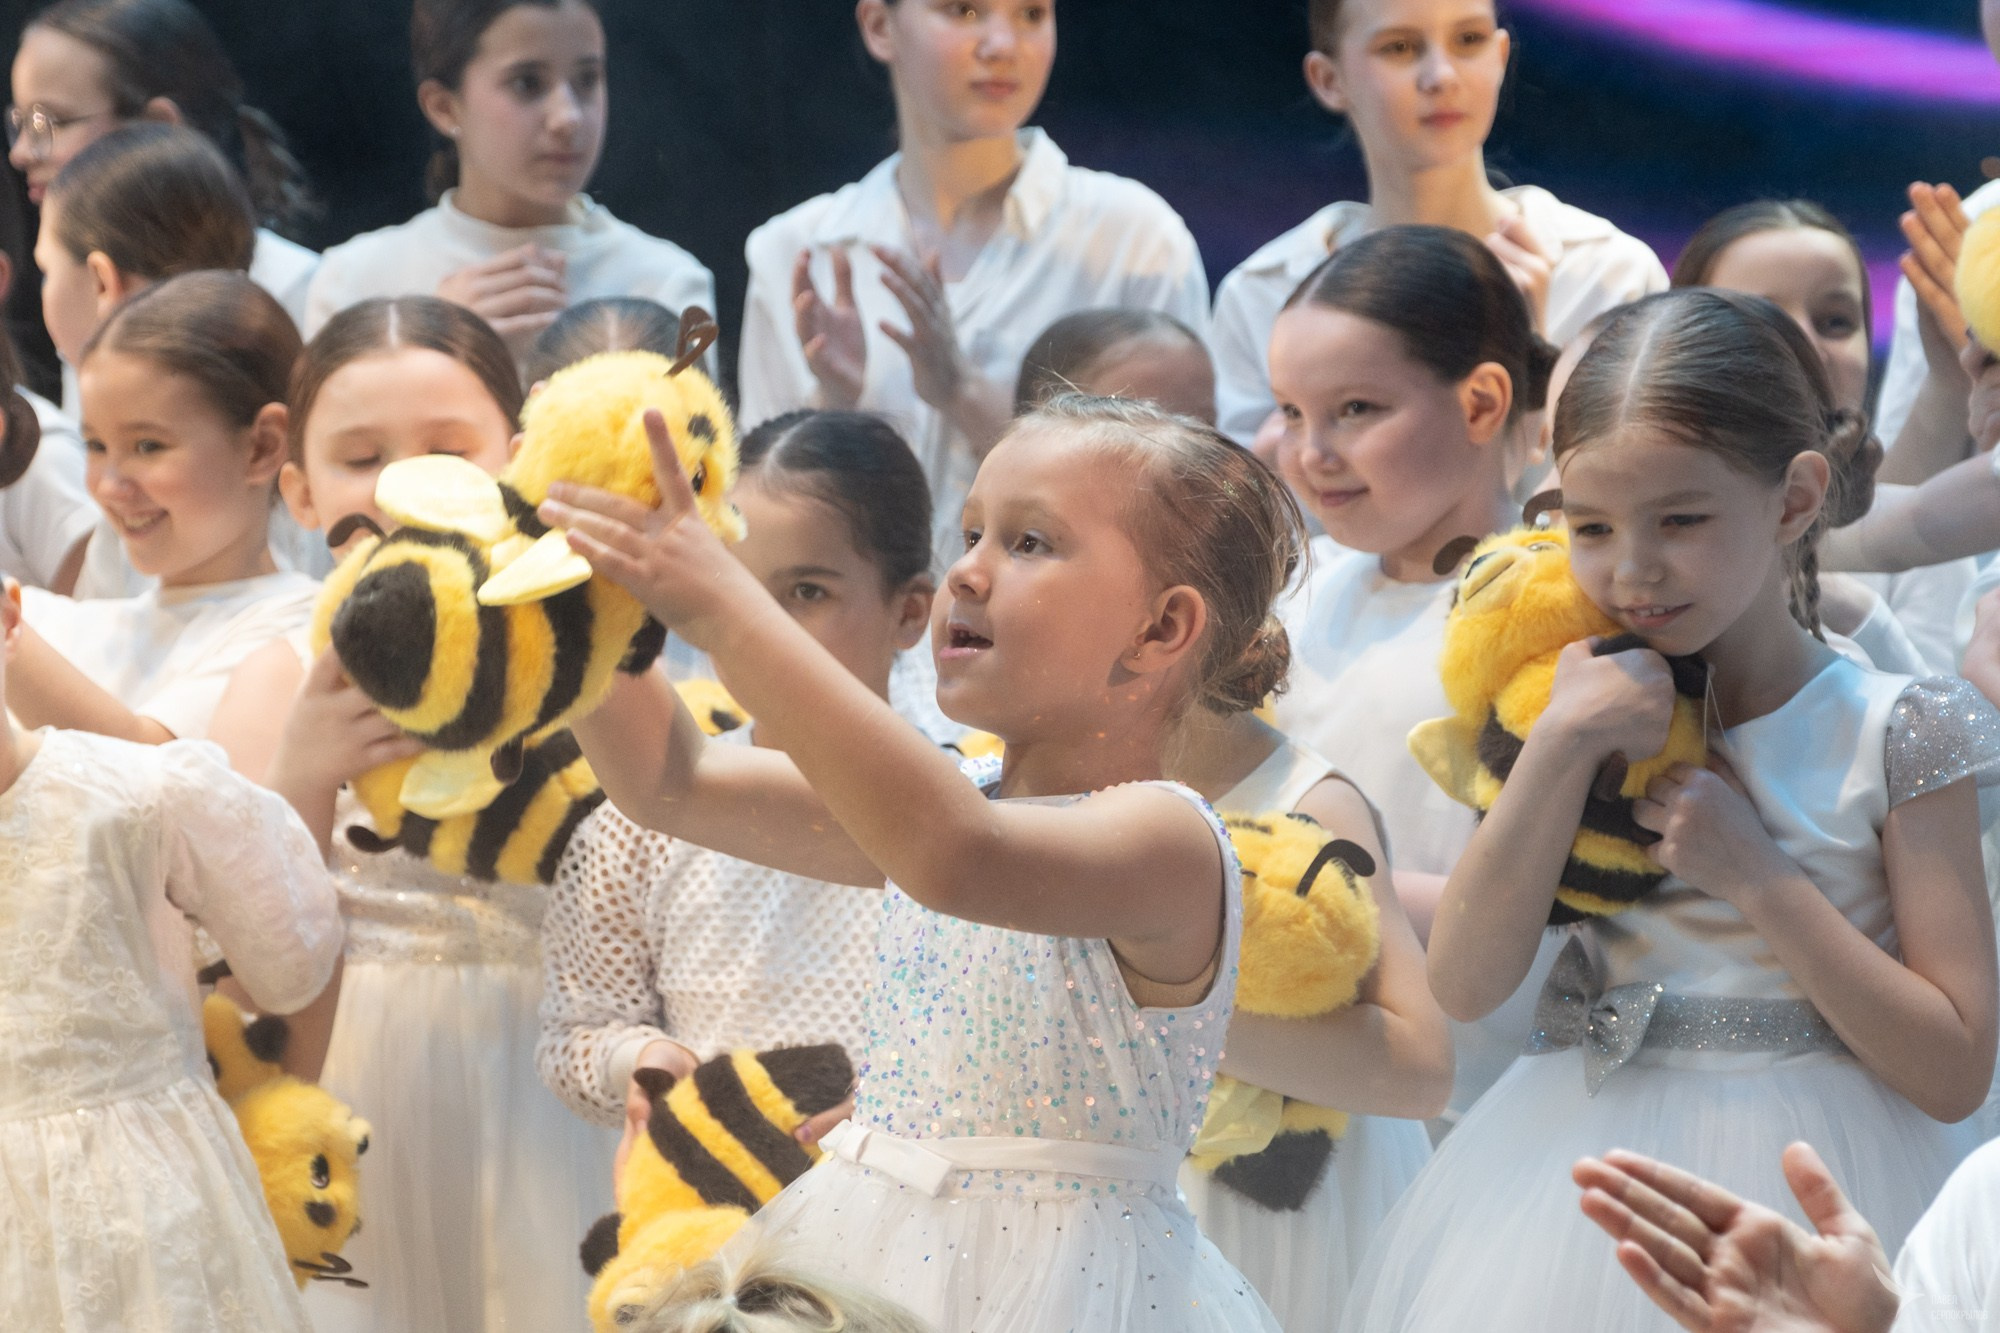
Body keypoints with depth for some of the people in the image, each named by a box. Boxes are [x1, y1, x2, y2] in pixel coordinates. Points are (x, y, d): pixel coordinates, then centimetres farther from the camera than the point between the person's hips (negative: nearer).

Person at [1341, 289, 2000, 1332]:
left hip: (1792, 1195, -3)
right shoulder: (1591, 703, 4)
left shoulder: (1896, 736, -6)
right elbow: (1463, 987, -6)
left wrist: (1756, 875, -16)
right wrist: (1564, 745, -15)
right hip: (1570, 1178, 3)